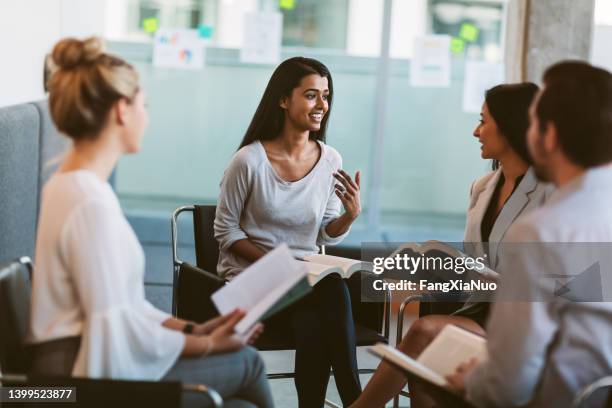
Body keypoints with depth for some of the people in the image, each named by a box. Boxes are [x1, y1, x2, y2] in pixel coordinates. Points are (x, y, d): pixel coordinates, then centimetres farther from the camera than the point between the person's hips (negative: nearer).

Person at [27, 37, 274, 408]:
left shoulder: (73, 184, 10)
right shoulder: (91, 203, -21)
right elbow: (117, 332, -22)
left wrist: (193, 330, 6)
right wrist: (205, 345, -10)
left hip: (83, 369, 9)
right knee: (246, 363, 1)